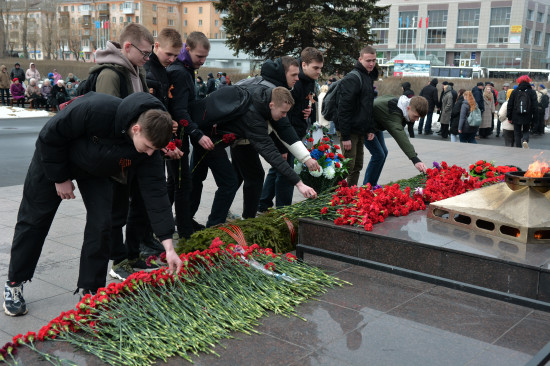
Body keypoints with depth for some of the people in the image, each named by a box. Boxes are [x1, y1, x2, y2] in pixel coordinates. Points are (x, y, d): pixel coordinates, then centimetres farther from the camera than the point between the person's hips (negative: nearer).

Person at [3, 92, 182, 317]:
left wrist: (169, 247, -29)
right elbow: (50, 136, -26)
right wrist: (60, 178, -17)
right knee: (34, 221, 5)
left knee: (101, 224, -7)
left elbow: (156, 193, -25)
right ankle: (14, 285, 23)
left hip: (95, 170, 4)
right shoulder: (97, 110, -41)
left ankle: (91, 290, 9)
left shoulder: (150, 149, -26)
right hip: (54, 156, -3)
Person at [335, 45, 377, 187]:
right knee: (349, 166, -7)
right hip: (350, 131, -9)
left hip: (359, 131, 9)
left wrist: (371, 129, 11)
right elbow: (344, 108, -20)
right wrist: (345, 136, -23)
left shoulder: (369, 78, 14)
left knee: (357, 167, 14)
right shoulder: (353, 78, -15)